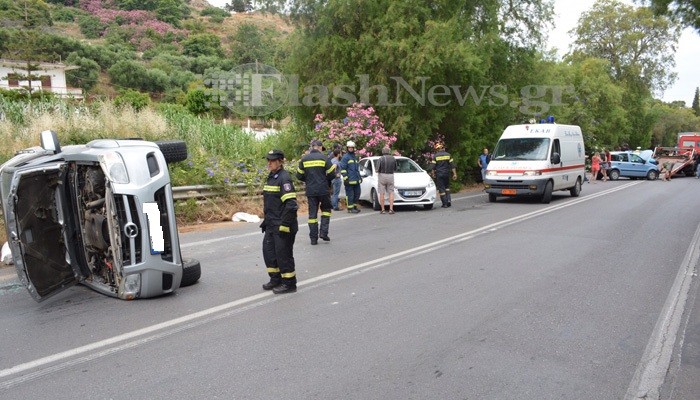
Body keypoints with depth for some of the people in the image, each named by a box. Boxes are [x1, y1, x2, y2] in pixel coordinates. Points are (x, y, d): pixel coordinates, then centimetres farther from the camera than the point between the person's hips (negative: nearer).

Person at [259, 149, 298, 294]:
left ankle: (289, 283, 12)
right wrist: (266, 220, 20)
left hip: (282, 225, -9)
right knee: (268, 250, 14)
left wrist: (285, 225, -22)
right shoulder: (271, 177, 13)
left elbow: (291, 204, -23)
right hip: (272, 225, 9)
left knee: (283, 253, -1)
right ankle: (276, 279, 29)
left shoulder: (284, 178, -16)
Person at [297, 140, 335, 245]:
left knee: (312, 213, 8)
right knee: (326, 209, 16)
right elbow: (332, 174, -7)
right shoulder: (323, 158, -6)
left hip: (310, 191, 2)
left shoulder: (304, 159, 3)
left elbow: (299, 176, 5)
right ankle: (323, 232, 5)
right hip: (323, 190, -2)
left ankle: (313, 238, 8)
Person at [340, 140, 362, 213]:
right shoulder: (345, 157, -6)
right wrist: (345, 178, -17)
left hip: (357, 180, 8)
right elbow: (342, 169, -11)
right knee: (350, 194, -4)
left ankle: (354, 206, 23)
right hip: (349, 180, -8)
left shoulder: (355, 157, 20)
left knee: (357, 193, 11)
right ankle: (350, 208, 2)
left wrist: (359, 176, 25)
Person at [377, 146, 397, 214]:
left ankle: (382, 210, 4)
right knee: (391, 193, 6)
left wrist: (377, 170, 12)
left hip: (382, 176, -2)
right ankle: (391, 209, -1)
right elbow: (395, 169, 10)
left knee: (381, 194, 3)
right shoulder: (393, 158, 4)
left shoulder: (381, 158, -7)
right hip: (390, 176, 2)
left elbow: (378, 169, -10)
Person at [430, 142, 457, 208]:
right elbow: (452, 165, -1)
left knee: (441, 188, 1)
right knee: (447, 187, 21)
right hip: (446, 173, 3)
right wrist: (454, 174, 3)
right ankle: (449, 200, 7)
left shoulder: (436, 156, -6)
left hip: (439, 174, -3)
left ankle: (445, 203, 0)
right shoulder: (448, 155, 1)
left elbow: (433, 166, -6)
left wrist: (433, 174, 8)